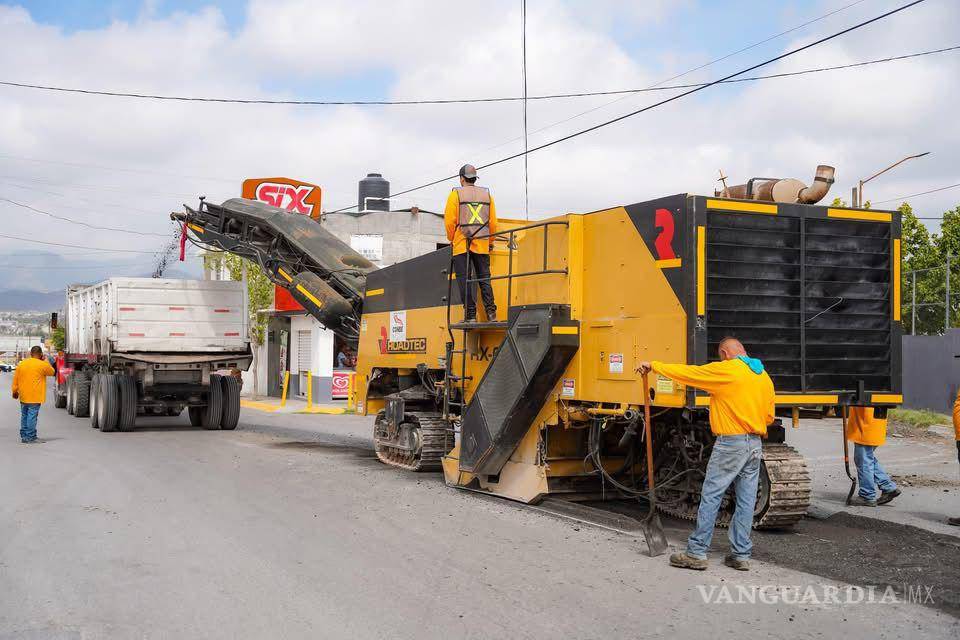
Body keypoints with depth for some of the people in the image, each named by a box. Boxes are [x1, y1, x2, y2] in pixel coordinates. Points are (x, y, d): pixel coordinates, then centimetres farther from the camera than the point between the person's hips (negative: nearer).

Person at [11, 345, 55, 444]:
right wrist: (45, 361, 13)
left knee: (24, 416, 13)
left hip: (23, 396, 5)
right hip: (35, 397, -5)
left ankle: (24, 436, 18)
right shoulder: (42, 365, -9)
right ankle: (30, 437, -4)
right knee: (32, 416, -4)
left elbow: (15, 379, 10)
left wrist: (15, 391, 20)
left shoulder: (21, 364, 6)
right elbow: (52, 372, 9)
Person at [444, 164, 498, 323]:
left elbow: (450, 221, -5)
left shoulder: (455, 194, 0)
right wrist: (490, 242, 20)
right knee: (484, 278, 7)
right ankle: (491, 312, -1)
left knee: (464, 280, -1)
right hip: (482, 244, 3)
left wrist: (452, 240, 9)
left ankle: (470, 314, -4)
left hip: (461, 244, -3)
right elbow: (493, 223, 8)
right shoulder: (487, 195, 11)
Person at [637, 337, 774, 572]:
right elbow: (769, 416, 15)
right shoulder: (764, 377, 12)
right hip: (755, 445, 7)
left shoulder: (726, 370, -8)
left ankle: (696, 553, -1)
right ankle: (740, 555, 12)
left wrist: (654, 365, 3)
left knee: (710, 497, -3)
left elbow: (687, 372, -5)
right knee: (746, 500, 9)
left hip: (730, 443, -7)